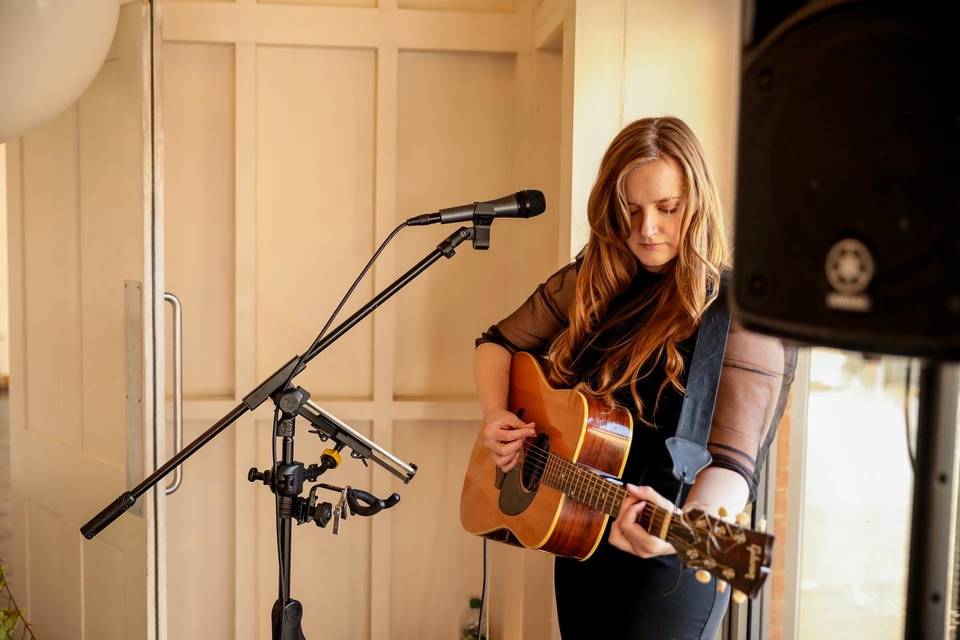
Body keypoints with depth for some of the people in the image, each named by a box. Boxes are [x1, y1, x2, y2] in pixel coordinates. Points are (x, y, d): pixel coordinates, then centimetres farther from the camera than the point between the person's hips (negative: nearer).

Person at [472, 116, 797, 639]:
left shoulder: (744, 315, -16)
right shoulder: (590, 282, 1)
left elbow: (732, 458, -25)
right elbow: (497, 344, 11)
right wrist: (495, 414, -8)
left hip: (670, 560, -5)